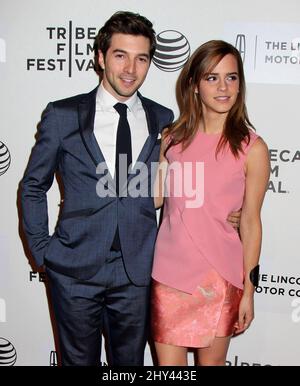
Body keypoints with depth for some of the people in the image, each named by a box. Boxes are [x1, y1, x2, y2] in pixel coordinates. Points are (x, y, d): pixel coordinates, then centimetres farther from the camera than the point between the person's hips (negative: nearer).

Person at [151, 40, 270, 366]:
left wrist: (248, 291, -2)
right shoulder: (172, 138, 2)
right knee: (168, 362, 11)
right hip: (169, 273, 2)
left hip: (218, 277, -2)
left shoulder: (251, 148, -7)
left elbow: (250, 222, -4)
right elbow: (155, 197, 10)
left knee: (212, 360, 16)